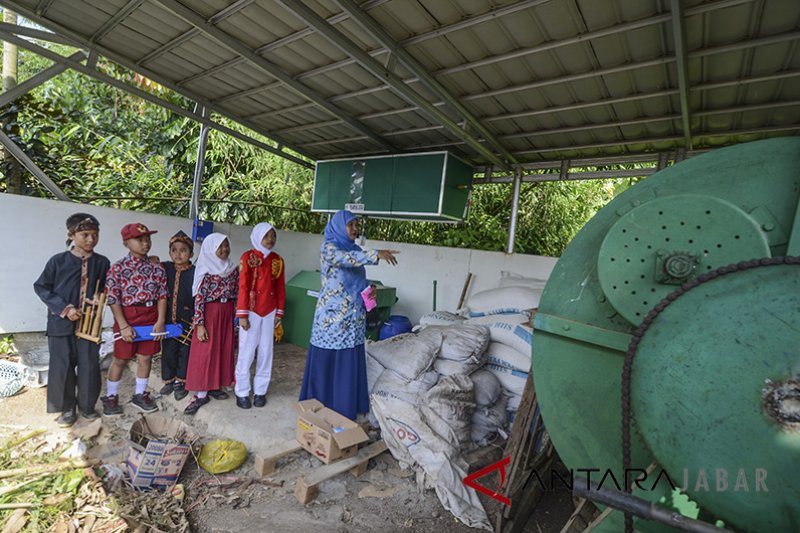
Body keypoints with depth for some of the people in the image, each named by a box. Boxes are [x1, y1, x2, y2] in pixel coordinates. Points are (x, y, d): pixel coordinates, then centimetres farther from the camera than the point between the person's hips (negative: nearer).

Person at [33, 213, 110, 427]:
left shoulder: (102, 263, 1)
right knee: (62, 367, 7)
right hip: (61, 323, -1)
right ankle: (67, 408, 24)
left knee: (89, 366, 6)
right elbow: (40, 287, -2)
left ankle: (87, 405, 24)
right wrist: (64, 308, -13)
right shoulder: (58, 261, -6)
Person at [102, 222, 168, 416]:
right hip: (127, 318, -3)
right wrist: (123, 326, -14)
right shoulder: (118, 268, -9)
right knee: (121, 359, 10)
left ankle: (140, 394, 28)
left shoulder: (157, 267, 0)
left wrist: (160, 321, -7)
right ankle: (111, 397, 29)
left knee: (146, 357, 11)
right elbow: (113, 299, -9)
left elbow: (162, 295, 1)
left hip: (151, 317, 3)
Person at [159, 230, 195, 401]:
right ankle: (169, 380, 34)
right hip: (168, 320, 4)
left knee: (185, 352, 10)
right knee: (168, 351, 14)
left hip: (187, 321, -3)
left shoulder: (195, 273, -12)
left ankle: (181, 382, 27)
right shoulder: (164, 268, 1)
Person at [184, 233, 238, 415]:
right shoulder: (205, 271, -12)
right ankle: (201, 394, 9)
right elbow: (199, 298, -14)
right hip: (209, 313, -6)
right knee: (205, 353, 0)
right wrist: (200, 324, -17)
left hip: (227, 313, 6)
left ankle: (214, 386, 27)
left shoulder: (233, 269, 4)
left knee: (223, 350, 12)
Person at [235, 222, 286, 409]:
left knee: (265, 351, 9)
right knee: (247, 352, 3)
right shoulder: (248, 257, -6)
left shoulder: (277, 260, 5)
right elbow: (243, 287, -9)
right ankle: (242, 392, 18)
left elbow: (280, 288, 8)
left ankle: (260, 390, 22)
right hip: (251, 311, -4)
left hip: (270, 312, 4)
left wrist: (279, 312, 6)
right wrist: (242, 314, -12)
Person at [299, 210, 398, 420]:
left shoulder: (355, 249, 13)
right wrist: (376, 254, -41)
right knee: (326, 361, 3)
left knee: (350, 363, 11)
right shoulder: (328, 248, -8)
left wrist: (369, 289, -2)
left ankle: (345, 409, 24)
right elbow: (345, 258, -31)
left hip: (354, 317, 7)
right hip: (332, 315, -6)